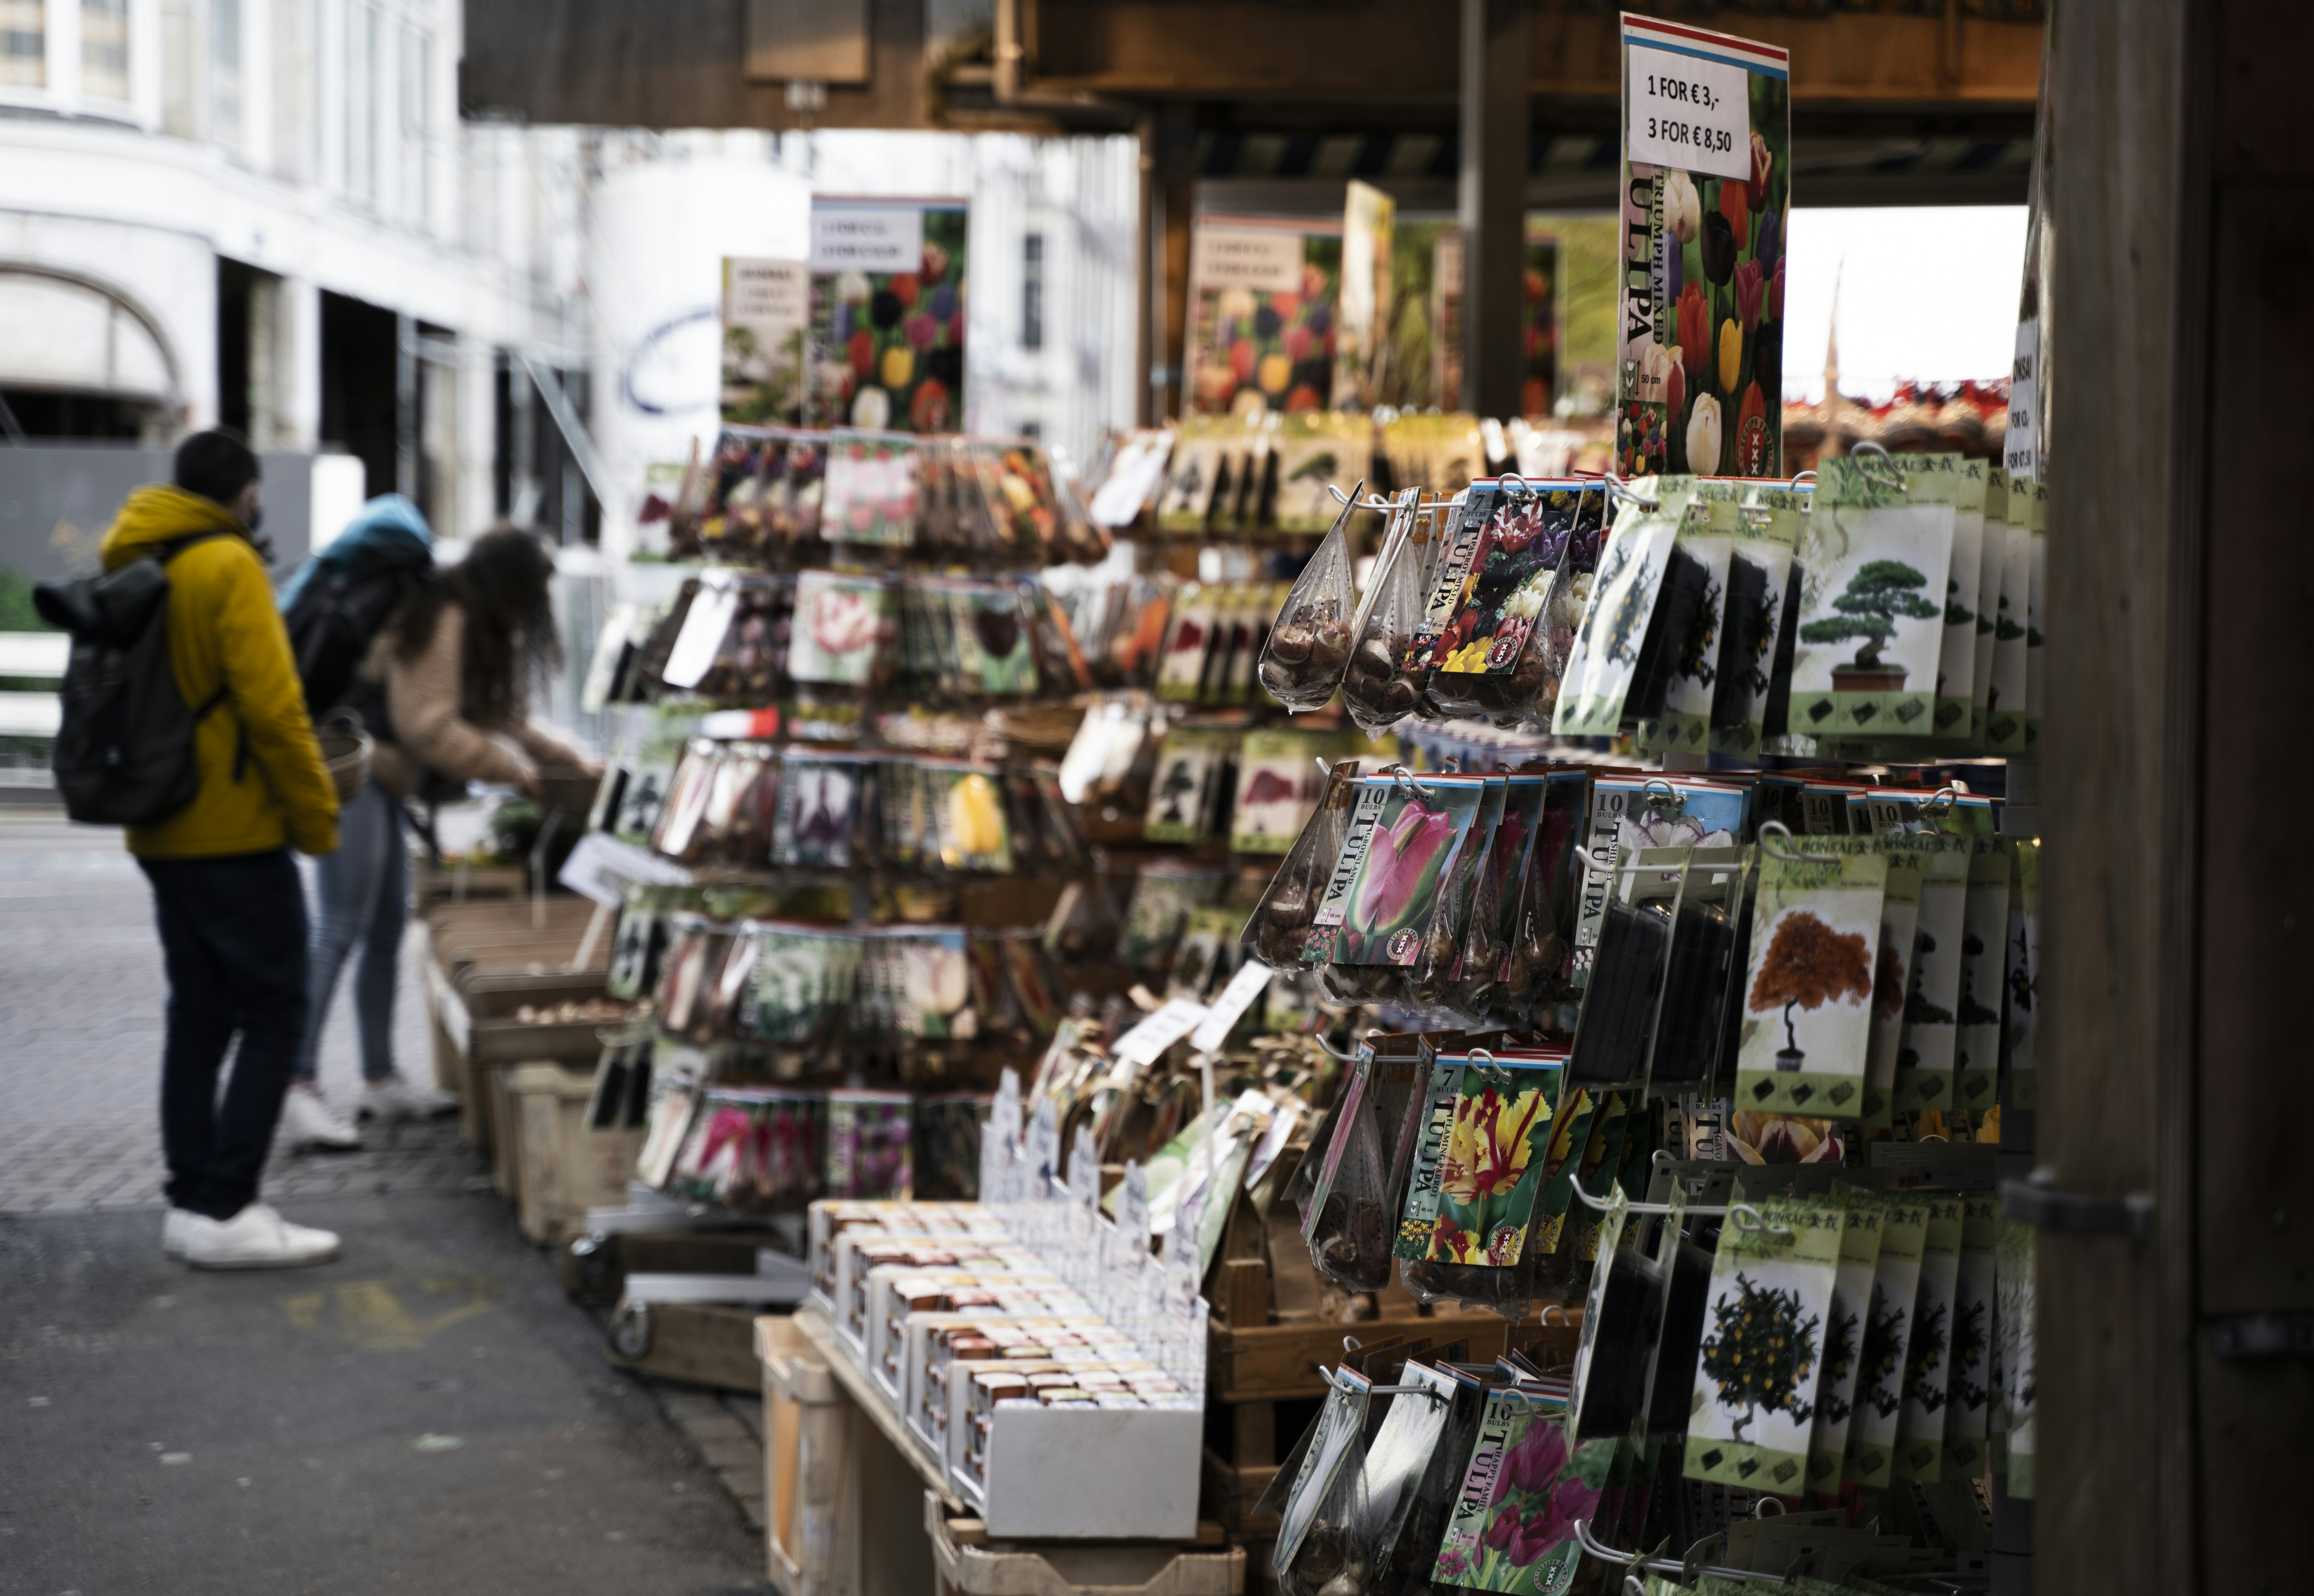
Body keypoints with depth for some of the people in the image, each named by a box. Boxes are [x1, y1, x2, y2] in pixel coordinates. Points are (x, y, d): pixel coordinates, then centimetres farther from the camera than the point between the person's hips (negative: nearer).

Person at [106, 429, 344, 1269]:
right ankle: (224, 1209, -8)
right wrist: (316, 815, -11)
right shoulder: (228, 566, -13)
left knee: (199, 1017, 12)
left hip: (162, 835, 8)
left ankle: (191, 1203, 12)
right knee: (274, 1018, -4)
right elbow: (271, 703, -18)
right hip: (236, 834, -8)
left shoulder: (131, 564, 13)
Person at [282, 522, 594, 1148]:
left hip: (381, 780, 11)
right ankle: (299, 1086, -16)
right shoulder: (440, 620, -15)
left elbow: (497, 718, 28)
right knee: (340, 931, -14)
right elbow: (429, 727, -20)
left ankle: (381, 1080, 16)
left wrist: (566, 759, 24)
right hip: (355, 770, -11)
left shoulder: (468, 625, 17)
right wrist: (514, 770, -12)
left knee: (389, 928, 11)